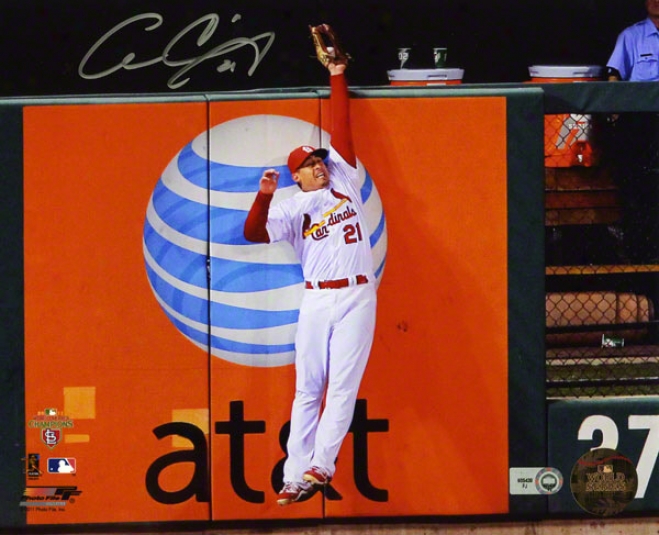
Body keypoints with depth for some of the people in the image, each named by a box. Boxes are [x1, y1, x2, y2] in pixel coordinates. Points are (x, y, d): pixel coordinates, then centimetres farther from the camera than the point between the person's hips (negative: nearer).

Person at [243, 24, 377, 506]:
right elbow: (255, 232, -5)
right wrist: (264, 196, -21)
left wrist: (337, 74, 12)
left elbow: (341, 127, 11)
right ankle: (294, 477, 0)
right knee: (307, 391, 2)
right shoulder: (293, 208, 8)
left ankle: (320, 467, -15)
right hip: (316, 301, 0)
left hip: (357, 298, 0)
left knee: (343, 388, -9)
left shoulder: (344, 182, 12)